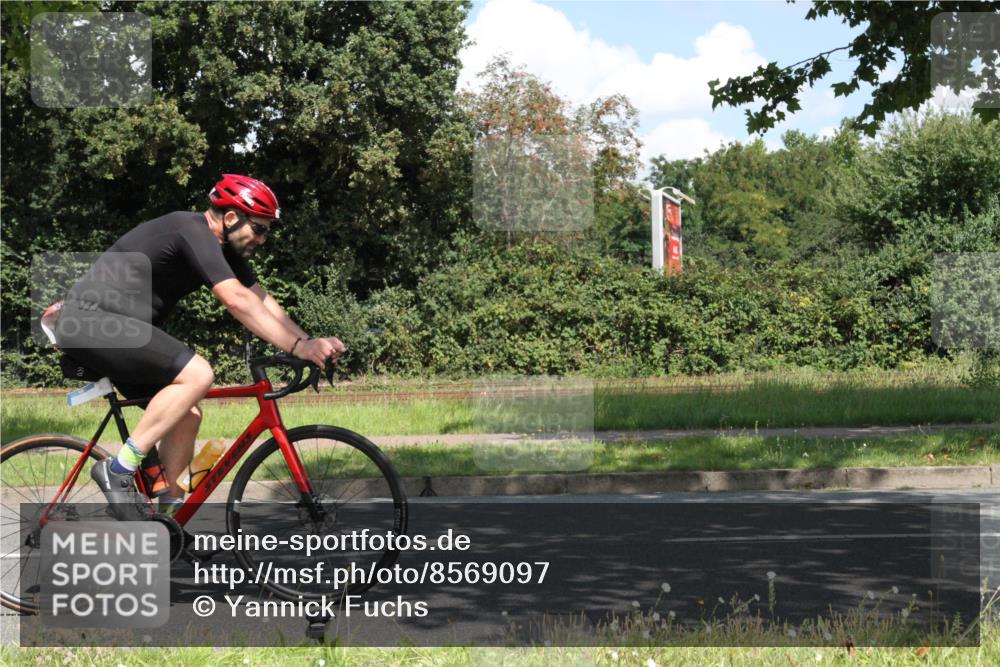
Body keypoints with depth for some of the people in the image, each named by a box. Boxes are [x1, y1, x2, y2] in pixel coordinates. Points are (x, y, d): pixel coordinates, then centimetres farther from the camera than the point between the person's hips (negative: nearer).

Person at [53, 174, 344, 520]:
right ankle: (119, 470, -18)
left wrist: (310, 343, -4)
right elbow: (237, 300, -29)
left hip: (113, 323, 10)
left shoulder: (223, 246, 10)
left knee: (187, 414, 5)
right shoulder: (193, 232, -20)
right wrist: (298, 347, -30)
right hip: (90, 319, -10)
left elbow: (261, 300, 9)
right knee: (197, 374, -24)